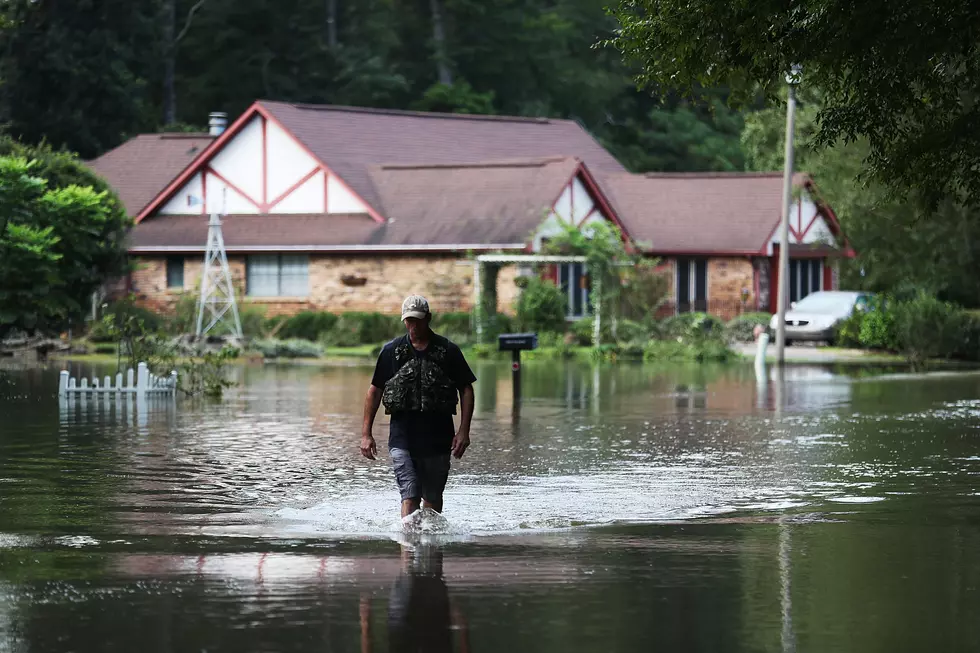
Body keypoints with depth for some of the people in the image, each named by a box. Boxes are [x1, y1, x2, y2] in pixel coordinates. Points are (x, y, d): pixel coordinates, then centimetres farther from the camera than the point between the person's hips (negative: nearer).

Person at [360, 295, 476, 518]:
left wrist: (464, 430, -6)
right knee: (409, 495, -12)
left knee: (433, 497, 10)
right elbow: (375, 391, 10)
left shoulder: (448, 351, 3)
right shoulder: (392, 351, 5)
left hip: (438, 435, 1)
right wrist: (366, 434, 5)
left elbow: (466, 390, 5)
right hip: (403, 435, -1)